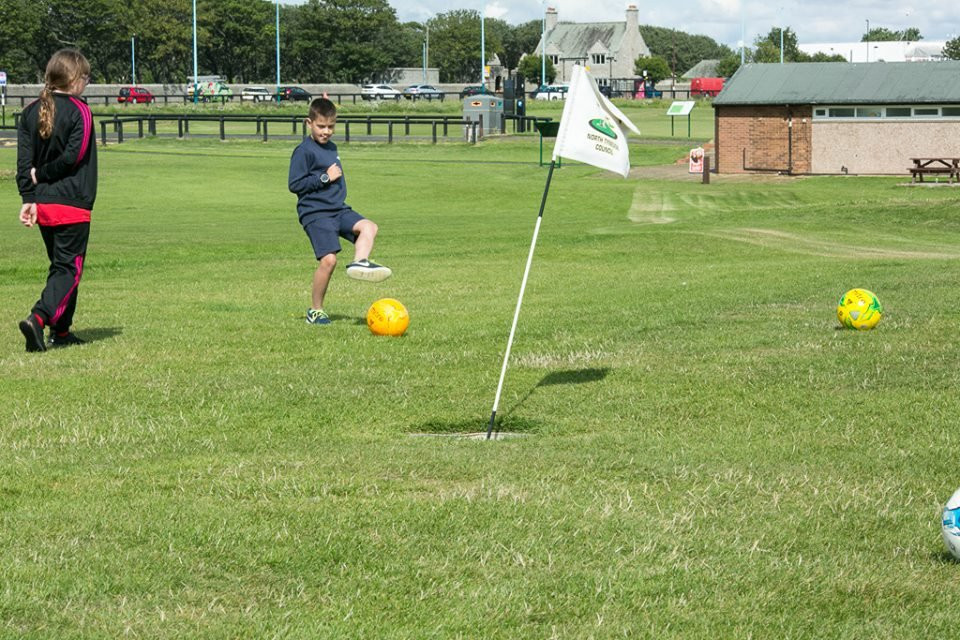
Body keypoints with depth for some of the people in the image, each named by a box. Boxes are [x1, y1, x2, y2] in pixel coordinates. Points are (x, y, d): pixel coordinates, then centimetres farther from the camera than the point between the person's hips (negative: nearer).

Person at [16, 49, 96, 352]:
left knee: (60, 265, 17)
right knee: (69, 268, -4)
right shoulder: (78, 110, -10)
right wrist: (42, 175, -4)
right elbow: (74, 155, -16)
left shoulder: (31, 111, 7)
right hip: (72, 203, -6)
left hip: (41, 202, 7)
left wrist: (28, 196, 1)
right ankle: (39, 317, -22)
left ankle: (61, 331, 18)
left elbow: (24, 159, 3)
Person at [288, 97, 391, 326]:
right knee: (328, 259, -17)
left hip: (338, 209, 8)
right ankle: (315, 310, -5)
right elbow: (295, 185, -13)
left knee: (368, 227, -18)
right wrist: (325, 178, -15)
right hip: (315, 212, -8)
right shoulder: (304, 151, -8)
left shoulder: (331, 147, 17)